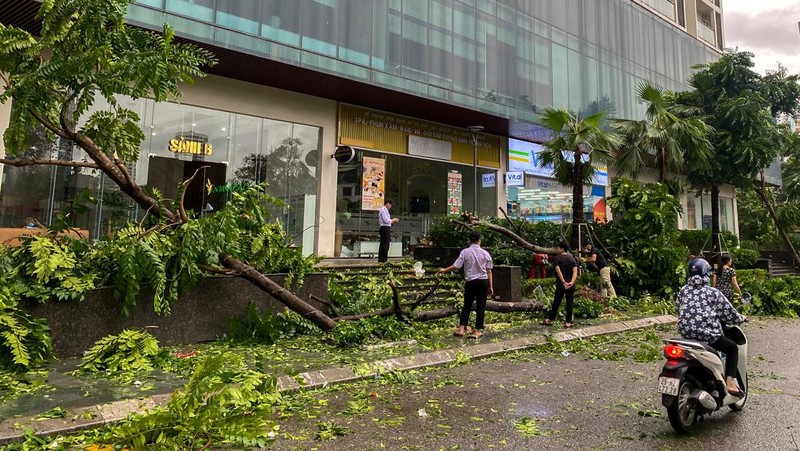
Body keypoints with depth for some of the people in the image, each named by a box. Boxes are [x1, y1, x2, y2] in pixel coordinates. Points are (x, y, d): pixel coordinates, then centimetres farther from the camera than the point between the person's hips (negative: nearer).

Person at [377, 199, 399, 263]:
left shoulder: (385, 210, 19)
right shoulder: (383, 210, -13)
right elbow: (386, 220, -19)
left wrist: (391, 221, 14)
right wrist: (393, 220, -6)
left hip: (385, 229, 11)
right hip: (385, 229, -11)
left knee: (382, 245, 12)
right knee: (385, 245, -9)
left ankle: (381, 260, 17)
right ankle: (384, 260, -7)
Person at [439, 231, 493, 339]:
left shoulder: (465, 252, -5)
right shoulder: (485, 253, 1)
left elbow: (456, 266, -10)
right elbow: (489, 271, 2)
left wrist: (444, 270, 6)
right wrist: (490, 286, 7)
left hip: (471, 281, -1)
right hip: (483, 281, 1)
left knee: (467, 305, 10)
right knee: (480, 306, 5)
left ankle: (461, 328, 9)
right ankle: (478, 331, 8)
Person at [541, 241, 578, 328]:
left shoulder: (556, 258, -6)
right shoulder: (572, 259, 5)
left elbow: (558, 271, -17)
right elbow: (575, 271, -7)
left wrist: (563, 282, -21)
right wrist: (572, 282, -17)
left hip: (560, 285, -2)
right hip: (571, 285, 2)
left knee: (556, 302, 7)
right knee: (569, 303, 6)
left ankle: (550, 320, 16)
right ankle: (568, 322, 7)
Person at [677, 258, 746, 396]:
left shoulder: (683, 291, 9)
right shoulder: (713, 292, -2)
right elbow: (729, 314, 4)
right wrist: (741, 318, 25)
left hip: (686, 334, 5)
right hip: (708, 334, -5)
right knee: (733, 348, 20)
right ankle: (729, 383, 9)